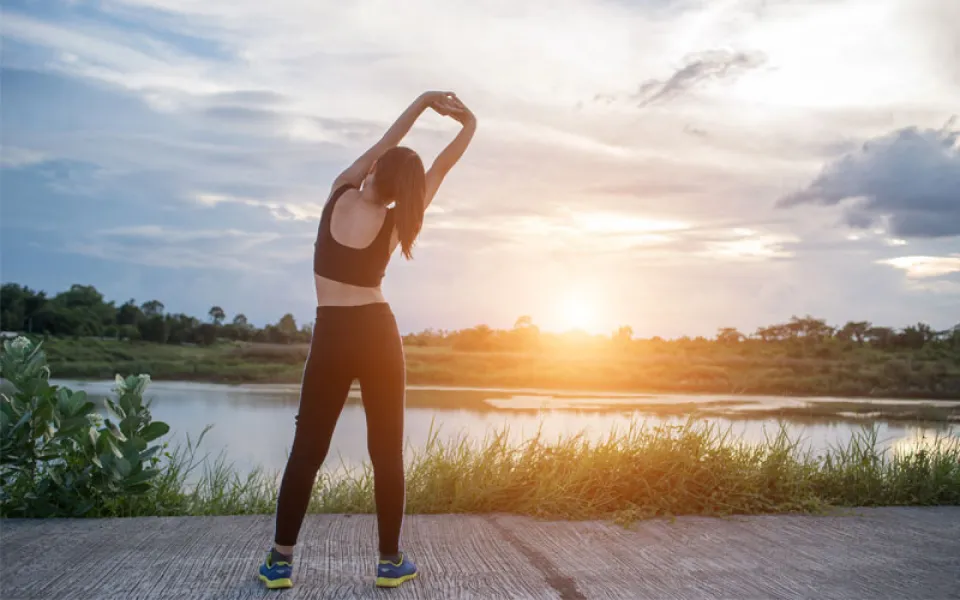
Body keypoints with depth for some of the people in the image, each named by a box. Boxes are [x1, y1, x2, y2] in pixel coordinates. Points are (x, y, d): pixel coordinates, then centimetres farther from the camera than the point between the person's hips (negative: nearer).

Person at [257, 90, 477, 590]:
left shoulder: (339, 193, -2)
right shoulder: (396, 221, -2)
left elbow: (382, 146, 10)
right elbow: (439, 168, 9)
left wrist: (423, 101, 16)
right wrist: (469, 126, 22)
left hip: (331, 337, 1)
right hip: (378, 333, 0)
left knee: (307, 450, 6)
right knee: (387, 451, 6)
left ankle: (279, 561, 10)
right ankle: (390, 560, 11)